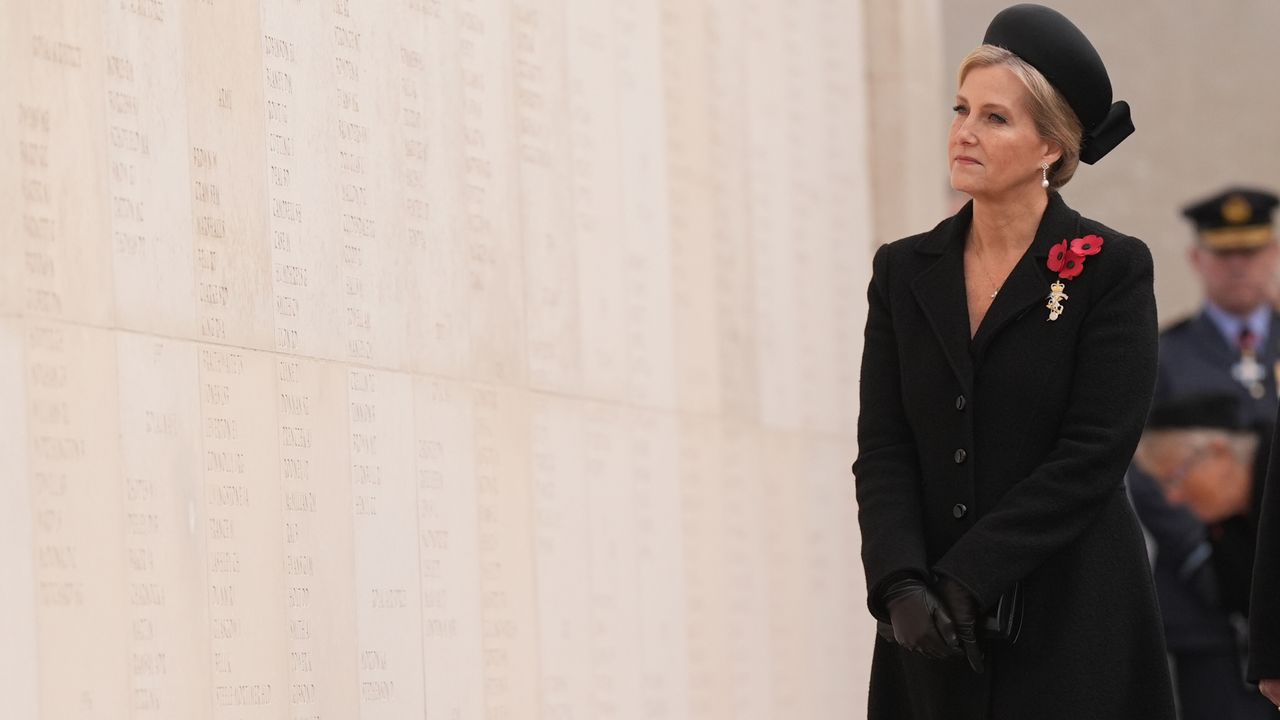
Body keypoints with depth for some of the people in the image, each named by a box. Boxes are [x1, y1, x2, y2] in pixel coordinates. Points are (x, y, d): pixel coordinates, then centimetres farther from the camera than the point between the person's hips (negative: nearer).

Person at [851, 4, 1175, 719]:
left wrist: (965, 577, -15)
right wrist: (902, 583, -13)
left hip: (1073, 624, -3)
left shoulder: (1112, 271, -3)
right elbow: (882, 448, 4)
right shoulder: (905, 271, 10)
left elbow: (1096, 453, -11)